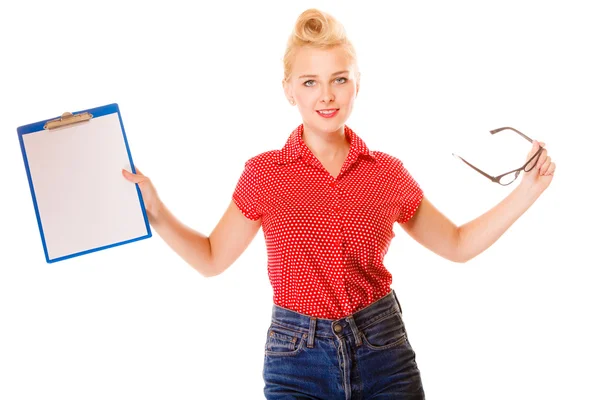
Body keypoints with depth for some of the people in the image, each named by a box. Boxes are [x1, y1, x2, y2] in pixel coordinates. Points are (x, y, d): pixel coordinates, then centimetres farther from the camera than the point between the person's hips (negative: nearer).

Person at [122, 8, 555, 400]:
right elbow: (212, 259, 7)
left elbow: (457, 245, 13)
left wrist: (527, 192, 5)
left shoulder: (388, 173, 2)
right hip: (298, 358, -1)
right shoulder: (264, 173, -2)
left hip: (384, 355, 2)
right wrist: (155, 210, -6)